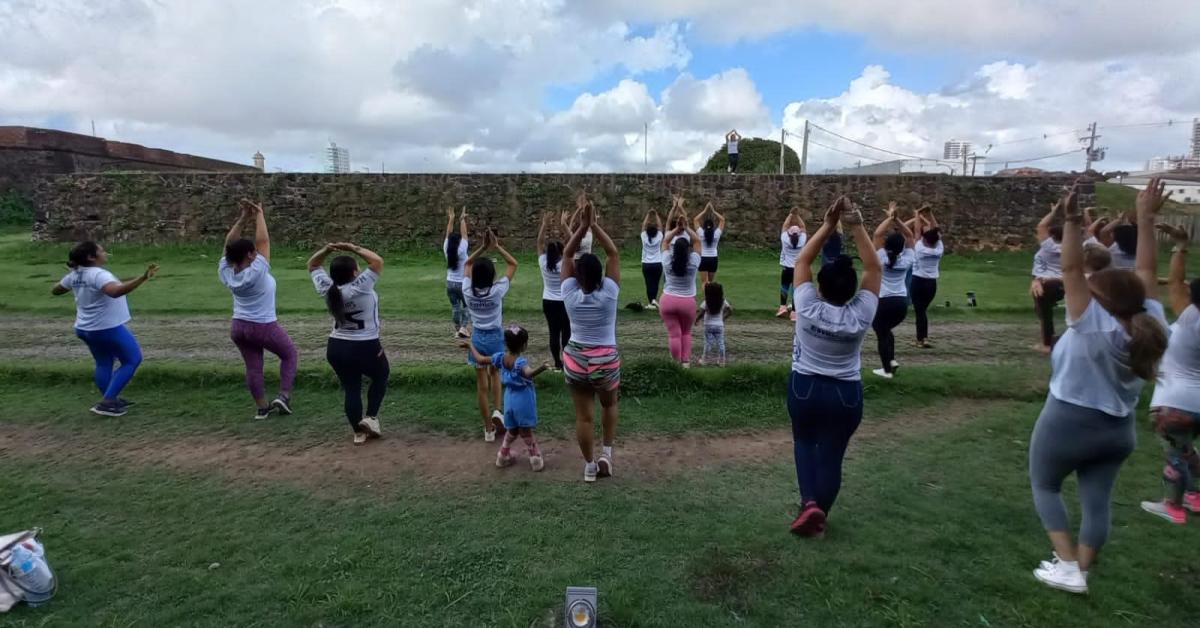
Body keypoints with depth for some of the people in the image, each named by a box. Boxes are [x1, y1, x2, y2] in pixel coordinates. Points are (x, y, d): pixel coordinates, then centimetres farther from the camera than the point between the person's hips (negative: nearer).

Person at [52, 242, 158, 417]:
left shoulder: (74, 275, 3)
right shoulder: (99, 274, -24)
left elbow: (55, 291, 20)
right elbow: (116, 291, -46)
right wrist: (143, 278, -53)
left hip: (85, 329, 9)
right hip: (109, 329, -9)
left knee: (103, 364, 21)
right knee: (132, 360, 4)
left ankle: (110, 401, 29)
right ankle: (107, 402, -2)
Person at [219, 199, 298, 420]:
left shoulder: (226, 272, -8)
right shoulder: (257, 272, -23)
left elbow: (229, 243, -1)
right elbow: (263, 241, -19)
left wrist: (243, 217, -6)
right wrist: (259, 215, -10)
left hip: (239, 327, 6)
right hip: (265, 327, -6)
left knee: (253, 367, 13)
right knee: (290, 354, 15)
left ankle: (262, 407, 20)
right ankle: (283, 396, 6)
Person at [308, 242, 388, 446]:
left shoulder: (326, 289, -5)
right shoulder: (360, 288, -21)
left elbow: (313, 265, 10)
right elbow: (377, 261, -21)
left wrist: (326, 250, -5)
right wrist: (354, 248, -15)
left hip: (336, 348, 5)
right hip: (366, 348, -5)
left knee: (351, 388, 13)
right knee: (381, 377, 22)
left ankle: (359, 432, 19)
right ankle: (371, 417, 12)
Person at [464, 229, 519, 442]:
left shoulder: (468, 291, -13)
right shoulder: (498, 290, -19)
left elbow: (467, 264, 5)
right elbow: (513, 263, -9)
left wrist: (483, 247, -2)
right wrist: (496, 247, -9)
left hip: (478, 338, 1)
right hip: (496, 337, -1)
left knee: (482, 384, 9)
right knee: (495, 374, 26)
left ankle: (489, 429, 16)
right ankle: (497, 411, 9)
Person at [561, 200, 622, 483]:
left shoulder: (570, 294, -10)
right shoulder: (609, 292, -14)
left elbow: (567, 255, -1)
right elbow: (613, 253, -8)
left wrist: (582, 227, -4)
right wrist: (595, 225, -7)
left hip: (576, 361, 1)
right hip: (606, 361, -1)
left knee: (583, 416, 9)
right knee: (609, 404, 26)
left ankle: (589, 465, 19)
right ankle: (606, 453, 21)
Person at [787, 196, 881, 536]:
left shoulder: (808, 308, -19)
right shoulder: (861, 315, -16)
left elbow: (802, 260, -10)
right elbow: (874, 268, -9)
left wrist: (829, 224, -12)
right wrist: (856, 227, -15)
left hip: (804, 388, 0)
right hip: (846, 394, 0)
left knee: (804, 442, 21)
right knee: (831, 455, 13)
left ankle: (809, 504, 4)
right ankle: (819, 515, 19)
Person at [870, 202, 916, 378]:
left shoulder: (881, 257, -11)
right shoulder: (907, 259, -2)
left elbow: (877, 234, -13)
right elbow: (910, 236, 6)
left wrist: (890, 217, -6)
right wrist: (897, 219, -1)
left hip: (883, 302, -4)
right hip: (901, 302, 4)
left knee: (881, 334, 10)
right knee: (887, 330, 27)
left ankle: (887, 369, 12)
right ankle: (892, 360, 15)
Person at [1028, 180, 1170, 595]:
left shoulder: (1093, 327, -24)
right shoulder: (1152, 325, -8)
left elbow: (1071, 271, -30)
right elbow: (1146, 272, -1)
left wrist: (1072, 222, -35)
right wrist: (1145, 219, 2)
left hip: (1068, 422, -6)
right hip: (1118, 428, 6)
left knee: (1044, 486, 14)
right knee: (1097, 500, 13)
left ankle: (1068, 568, 9)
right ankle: (1080, 570, 22)